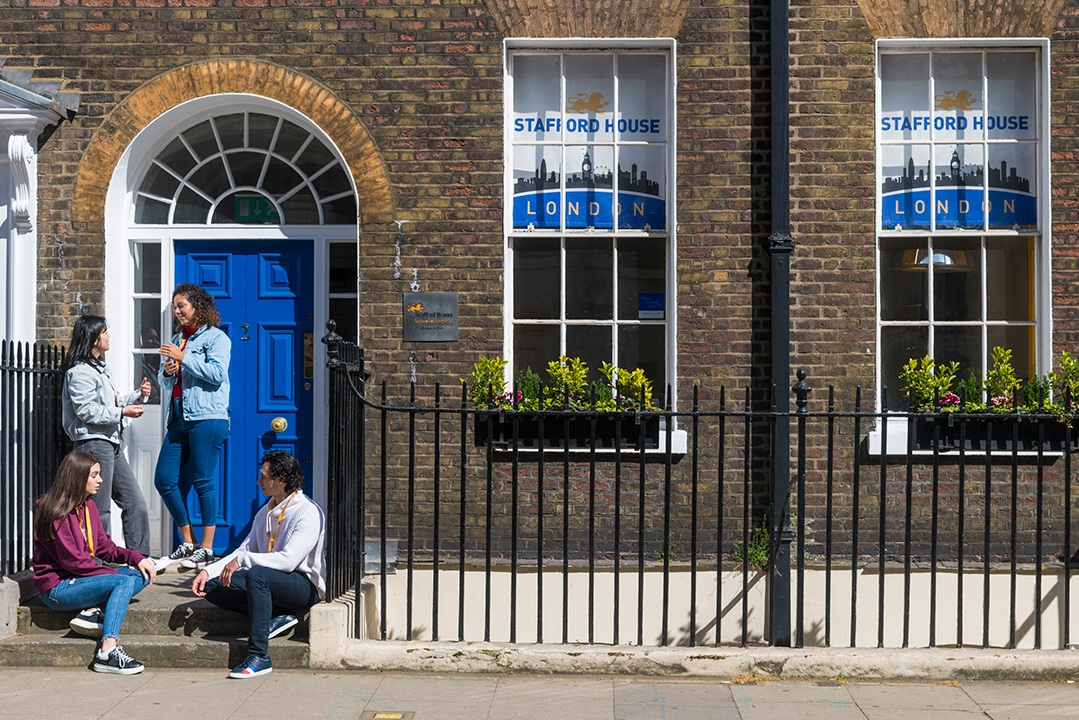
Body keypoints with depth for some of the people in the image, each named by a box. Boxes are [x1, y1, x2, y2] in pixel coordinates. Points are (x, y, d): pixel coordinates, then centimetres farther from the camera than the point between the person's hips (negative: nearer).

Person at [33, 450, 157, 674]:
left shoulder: (88, 506, 11)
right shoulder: (56, 512, -16)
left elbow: (104, 547, 14)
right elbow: (71, 560, -20)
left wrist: (136, 558, -2)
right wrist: (110, 573, -17)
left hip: (81, 578, 9)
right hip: (57, 588, -9)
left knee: (143, 574, 0)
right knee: (124, 582, -27)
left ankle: (93, 612, -17)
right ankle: (107, 652, -38)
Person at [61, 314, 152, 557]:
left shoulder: (99, 368, 20)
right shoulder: (79, 371, -12)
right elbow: (87, 411, -19)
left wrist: (138, 395, 12)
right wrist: (122, 412, -19)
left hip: (111, 444, 10)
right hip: (93, 443, -10)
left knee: (135, 501, 9)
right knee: (99, 510, -5)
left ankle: (140, 558, 14)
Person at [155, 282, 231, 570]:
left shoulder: (216, 338, 1)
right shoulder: (176, 340, 21)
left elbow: (217, 373, -14)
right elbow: (164, 384, 24)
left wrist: (184, 357, -13)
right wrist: (167, 372, 2)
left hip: (207, 418, -7)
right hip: (179, 419, 8)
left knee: (203, 482, -6)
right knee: (164, 480, 2)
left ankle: (207, 547, 1)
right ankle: (188, 542, 14)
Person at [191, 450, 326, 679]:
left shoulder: (308, 513, -13)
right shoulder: (265, 513, 14)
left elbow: (288, 560, -25)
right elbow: (243, 552, 15)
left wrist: (243, 560, -23)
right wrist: (208, 571, 1)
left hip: (306, 585, -8)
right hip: (269, 582, 8)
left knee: (256, 574, -37)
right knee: (212, 587, -8)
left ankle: (259, 656, -32)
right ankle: (277, 616, -14)